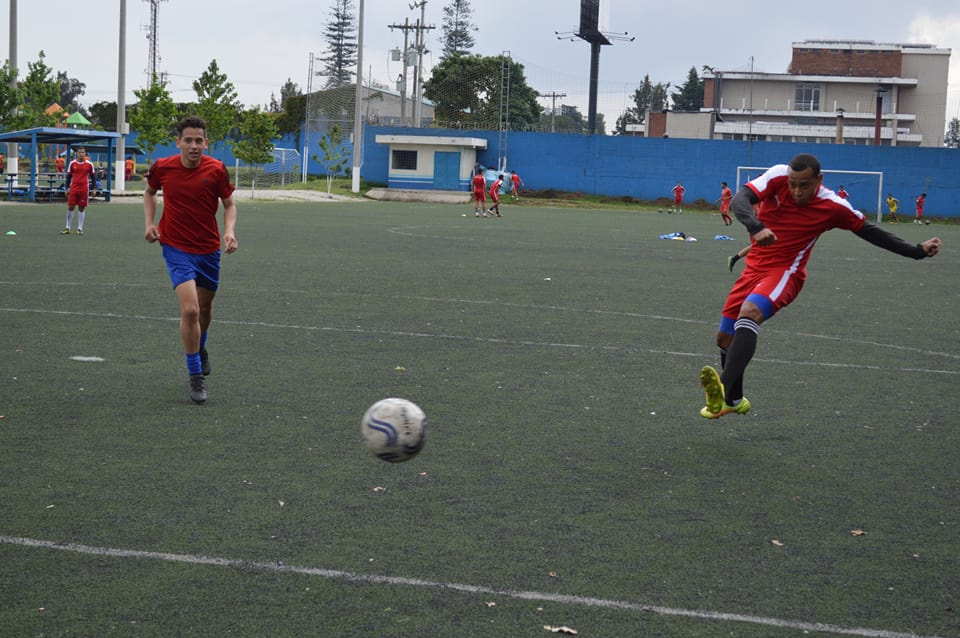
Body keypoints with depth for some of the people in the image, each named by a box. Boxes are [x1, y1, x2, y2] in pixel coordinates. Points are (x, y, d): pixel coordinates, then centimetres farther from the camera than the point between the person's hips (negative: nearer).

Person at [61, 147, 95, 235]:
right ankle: (67, 228, 8)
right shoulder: (72, 163, 4)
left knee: (81, 208, 2)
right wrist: (67, 188, 4)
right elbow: (68, 176, 10)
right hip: (73, 188, 1)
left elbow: (92, 177, 9)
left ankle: (80, 229, 7)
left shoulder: (89, 164, 2)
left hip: (84, 189, -1)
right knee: (70, 207, 1)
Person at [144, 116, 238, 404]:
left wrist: (230, 231, -17)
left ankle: (200, 348, 52)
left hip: (209, 249, 2)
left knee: (205, 307, 19)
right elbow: (150, 192, 12)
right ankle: (196, 377, -5)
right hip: (176, 248, -2)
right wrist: (149, 222, -1)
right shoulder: (162, 167, -9)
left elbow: (229, 204, 1)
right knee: (190, 309, -18)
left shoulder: (216, 170, -11)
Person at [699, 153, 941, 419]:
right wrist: (755, 227, -44)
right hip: (754, 267, 4)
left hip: (785, 272, -4)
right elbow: (739, 200, -24)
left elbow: (869, 231, 4)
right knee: (725, 337, 9)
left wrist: (918, 251, 3)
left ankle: (725, 390, -50)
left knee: (749, 312, -34)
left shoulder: (834, 207, -12)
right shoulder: (778, 176, -11)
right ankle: (735, 400, 35)